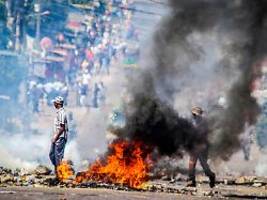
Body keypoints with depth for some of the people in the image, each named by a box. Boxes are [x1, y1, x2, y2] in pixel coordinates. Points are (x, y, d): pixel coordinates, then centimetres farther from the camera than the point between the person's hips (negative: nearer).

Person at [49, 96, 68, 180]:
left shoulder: (61, 113, -17)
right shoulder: (58, 112, 14)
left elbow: (62, 128, -22)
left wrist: (56, 137, -20)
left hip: (60, 138, -10)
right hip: (56, 137, 10)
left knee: (58, 156, -6)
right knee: (52, 154, 14)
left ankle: (59, 174, -1)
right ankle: (56, 170, 22)